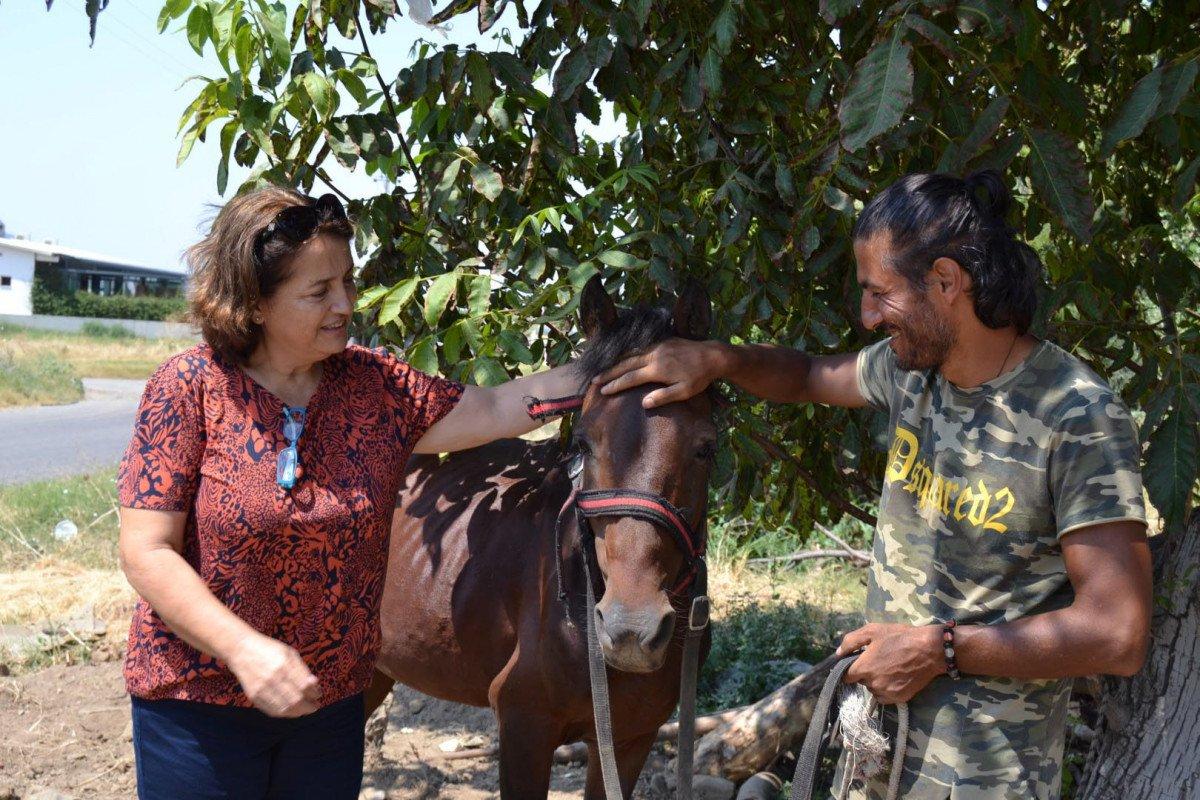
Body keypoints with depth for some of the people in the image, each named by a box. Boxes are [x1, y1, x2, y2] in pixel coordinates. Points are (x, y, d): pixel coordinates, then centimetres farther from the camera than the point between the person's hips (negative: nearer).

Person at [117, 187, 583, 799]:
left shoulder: (373, 385, -1)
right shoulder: (188, 388, -13)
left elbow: (497, 410, -3)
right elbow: (146, 553, -16)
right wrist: (244, 649, -27)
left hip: (331, 698, 4)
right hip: (198, 701, -4)